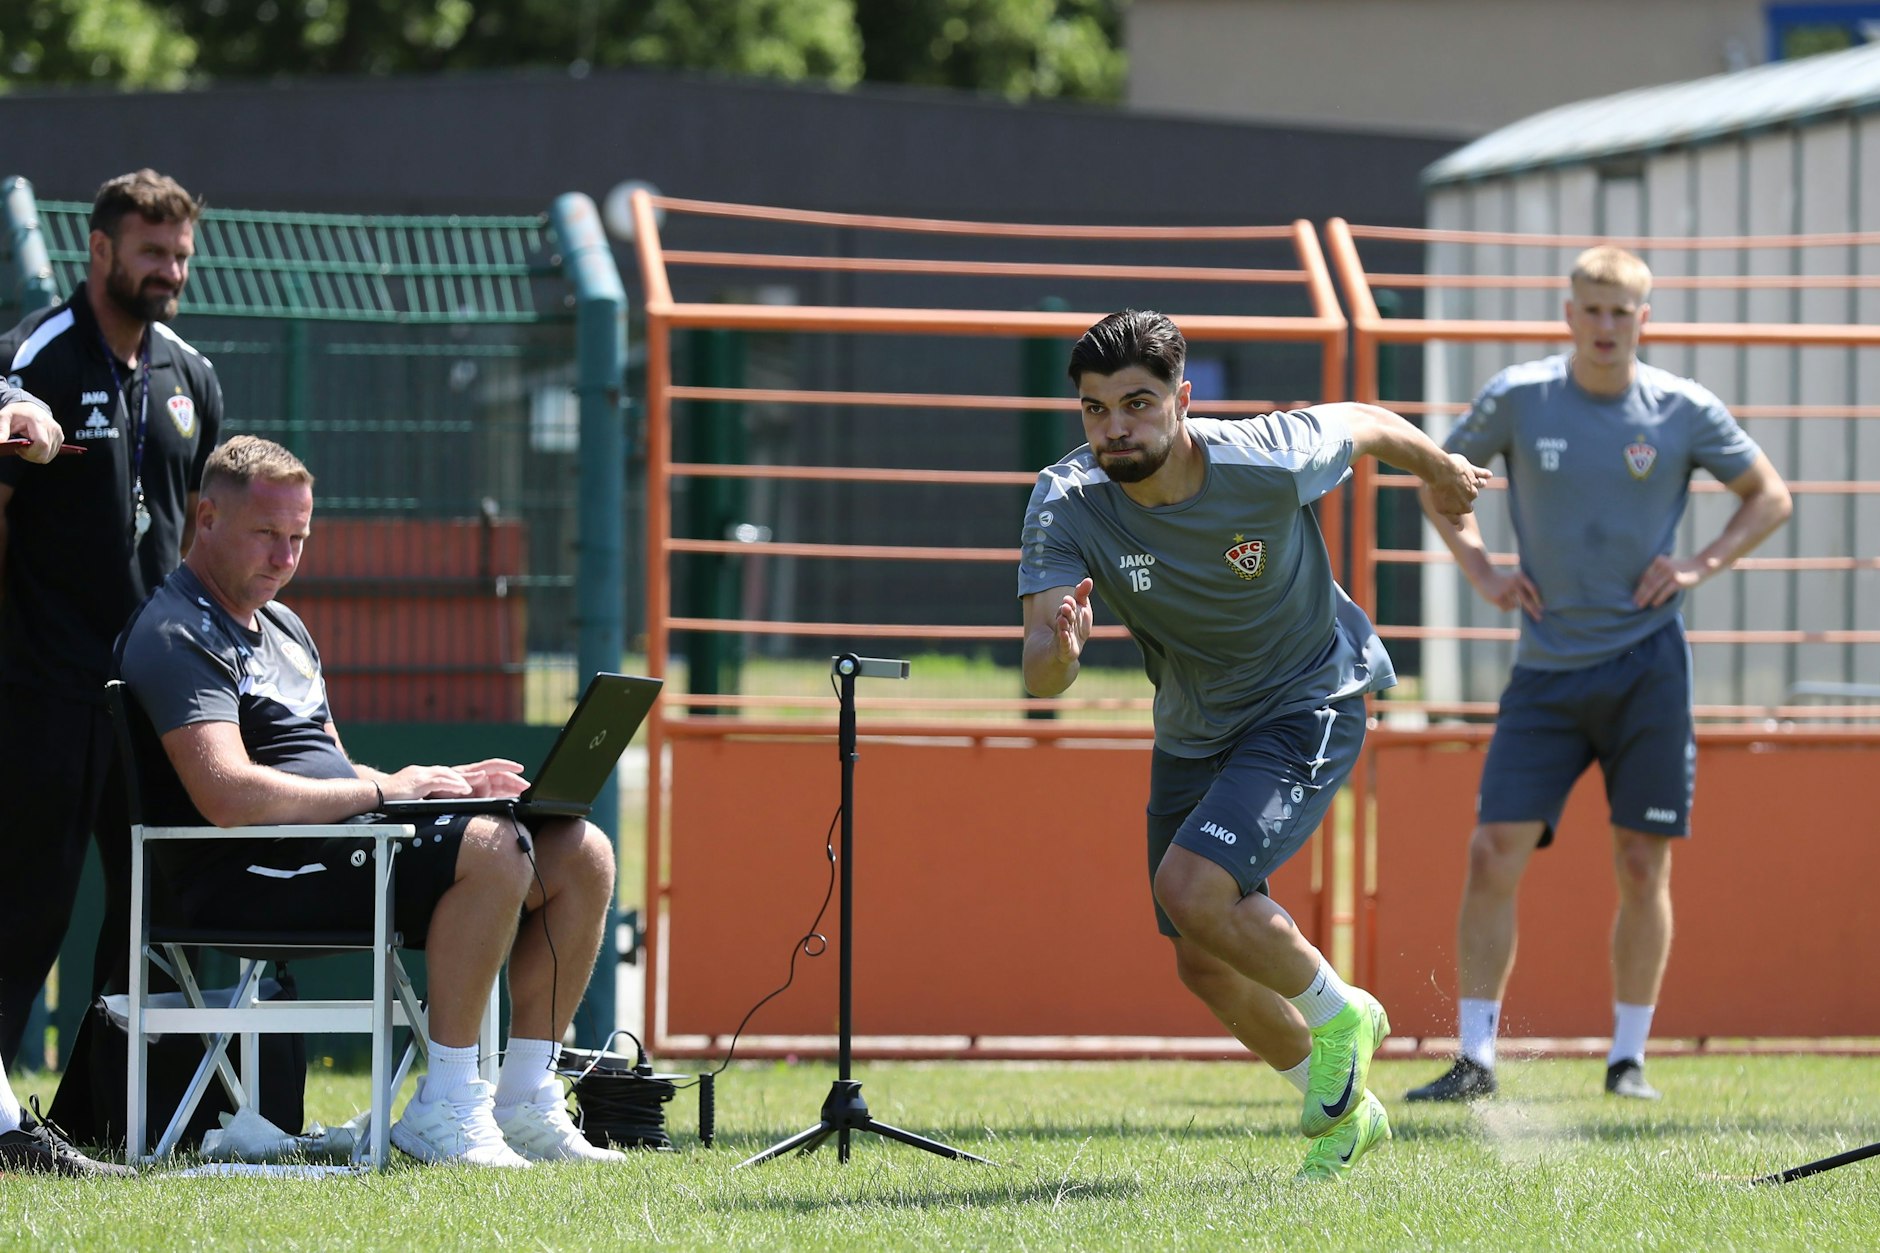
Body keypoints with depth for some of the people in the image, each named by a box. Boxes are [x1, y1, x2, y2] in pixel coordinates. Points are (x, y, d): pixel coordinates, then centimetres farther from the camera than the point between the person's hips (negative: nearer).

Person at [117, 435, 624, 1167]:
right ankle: (445, 1112, -26)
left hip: (343, 843, 10)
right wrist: (382, 790, -14)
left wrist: (435, 784, 7)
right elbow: (229, 796, -22)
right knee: (492, 849, -30)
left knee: (582, 854, -2)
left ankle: (524, 1100, -1)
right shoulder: (178, 636, -8)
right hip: (248, 873, -10)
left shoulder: (285, 630, 25)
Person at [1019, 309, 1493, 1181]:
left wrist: (1442, 470, 16)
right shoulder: (1067, 505, -22)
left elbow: (1364, 424, -4)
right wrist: (1057, 649, -54)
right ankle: (1343, 1110, 34)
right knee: (1206, 966, 9)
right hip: (1192, 732, 5)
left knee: (1192, 888, -25)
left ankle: (1339, 1012, 2)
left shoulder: (1270, 461, -28)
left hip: (1310, 705, -5)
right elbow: (1041, 677, -29)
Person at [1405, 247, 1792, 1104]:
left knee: (1643, 865, 1)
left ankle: (1629, 1057, 13)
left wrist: (1701, 566, -3)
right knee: (1493, 855, -8)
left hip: (1648, 669, 0)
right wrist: (1481, 571, 2)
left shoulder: (1683, 411, -2)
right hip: (1547, 671, 0)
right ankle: (1475, 1058, -3)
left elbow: (1769, 497, 11)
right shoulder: (1517, 398, -1)